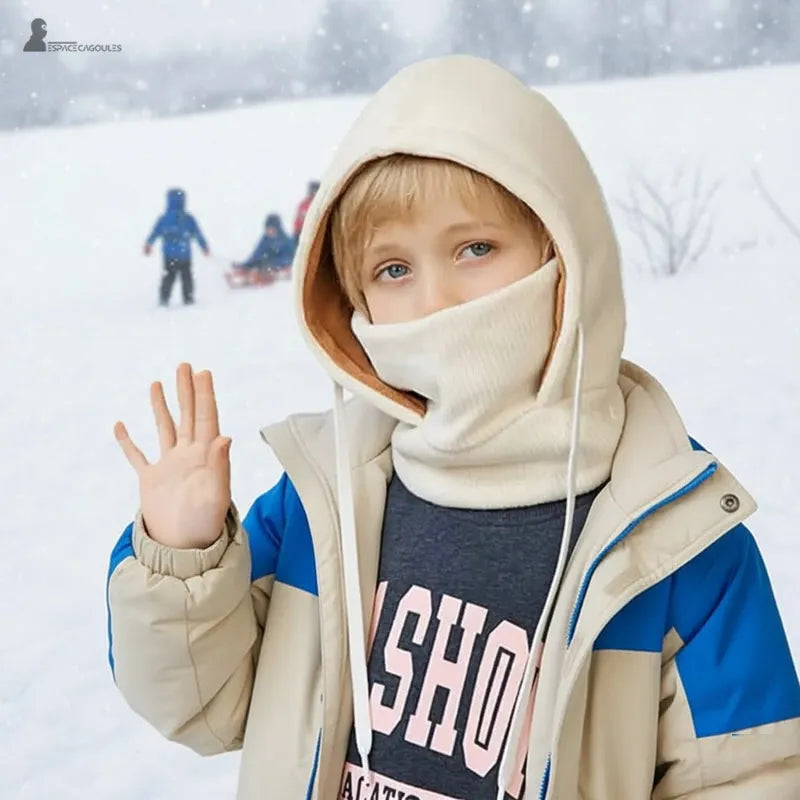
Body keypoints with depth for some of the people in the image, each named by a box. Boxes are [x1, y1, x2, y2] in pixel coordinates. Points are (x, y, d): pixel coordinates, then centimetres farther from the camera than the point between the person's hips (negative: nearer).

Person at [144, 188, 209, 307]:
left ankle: (164, 299, 0)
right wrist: (205, 247, 15)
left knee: (168, 277, 8)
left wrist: (148, 244, 23)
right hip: (185, 255, -1)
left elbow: (154, 233, 6)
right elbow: (198, 235, 1)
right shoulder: (188, 219, -5)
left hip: (169, 255, 1)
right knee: (186, 277, 11)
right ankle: (188, 299, 11)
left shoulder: (163, 219, -3)